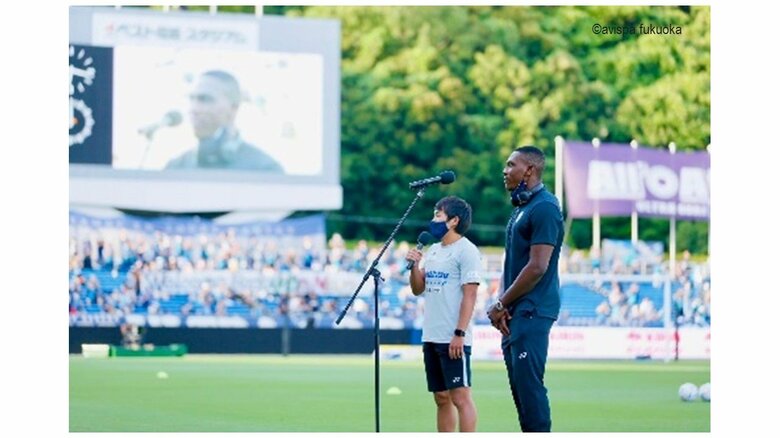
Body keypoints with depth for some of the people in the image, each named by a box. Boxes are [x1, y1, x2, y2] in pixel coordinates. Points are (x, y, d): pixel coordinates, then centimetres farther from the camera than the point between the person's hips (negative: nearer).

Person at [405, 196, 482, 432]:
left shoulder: (466, 250, -7)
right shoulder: (433, 250, 17)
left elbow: (470, 295, -13)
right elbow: (418, 289, 21)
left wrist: (460, 333, -20)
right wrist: (414, 266, 2)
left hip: (453, 339, -8)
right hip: (431, 337, 8)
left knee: (460, 396, -10)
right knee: (441, 398, 11)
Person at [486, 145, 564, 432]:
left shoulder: (544, 208, -12)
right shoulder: (521, 207, 18)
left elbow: (537, 267, -18)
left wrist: (501, 304, -11)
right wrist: (503, 306, 6)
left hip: (532, 311, -10)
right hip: (516, 312, 10)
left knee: (529, 383, -12)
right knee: (520, 385, 10)